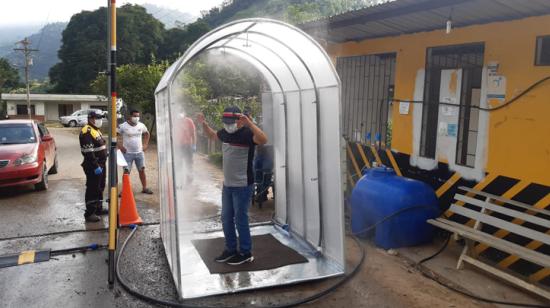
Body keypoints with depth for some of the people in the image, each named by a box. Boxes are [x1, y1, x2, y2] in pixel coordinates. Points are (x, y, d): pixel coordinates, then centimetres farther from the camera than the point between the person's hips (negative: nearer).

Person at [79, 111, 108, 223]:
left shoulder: (96, 130, 16)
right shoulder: (87, 132, -17)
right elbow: (89, 152, -23)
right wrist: (96, 166, -25)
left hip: (100, 164, 10)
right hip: (93, 167, -10)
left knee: (100, 188, 19)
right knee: (92, 189, -7)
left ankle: (98, 208, 32)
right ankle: (89, 213, -1)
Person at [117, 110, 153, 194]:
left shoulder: (141, 125, 4)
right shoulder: (123, 126, -9)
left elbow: (147, 134, 20)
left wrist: (145, 144, 11)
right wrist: (120, 146, -8)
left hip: (139, 152, 4)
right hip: (127, 153, -4)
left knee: (142, 170, 8)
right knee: (126, 171, -2)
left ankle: (144, 188, 18)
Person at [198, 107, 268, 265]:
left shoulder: (247, 133, -17)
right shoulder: (225, 132, 5)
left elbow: (263, 140, -37)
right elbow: (212, 135, 26)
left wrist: (249, 122, -44)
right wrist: (204, 123, 10)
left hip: (243, 186, -8)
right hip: (227, 184, 8)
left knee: (240, 219, 1)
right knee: (226, 218, 16)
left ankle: (246, 253, 17)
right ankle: (230, 249, 32)